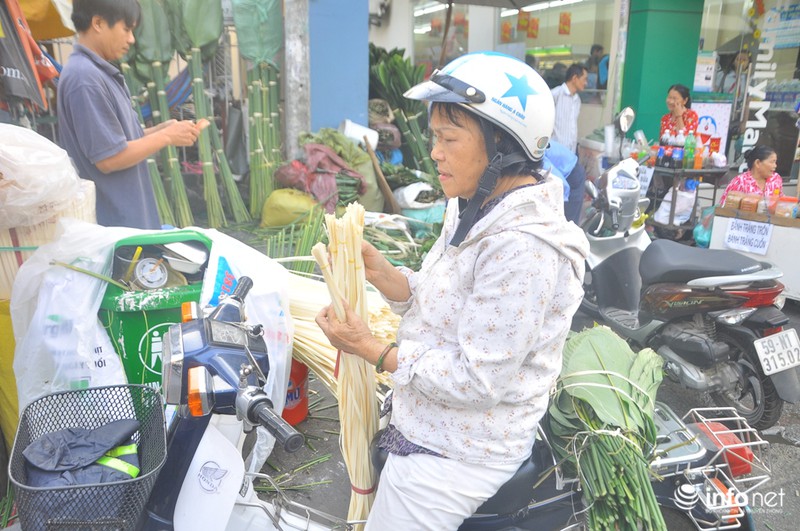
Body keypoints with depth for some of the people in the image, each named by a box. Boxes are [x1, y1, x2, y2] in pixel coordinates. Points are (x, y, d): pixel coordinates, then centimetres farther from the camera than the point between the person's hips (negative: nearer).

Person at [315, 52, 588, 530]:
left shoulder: (522, 248, -29)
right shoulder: (473, 210, 1)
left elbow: (479, 382, -26)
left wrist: (373, 351, -21)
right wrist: (380, 271, -10)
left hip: (455, 455, -9)